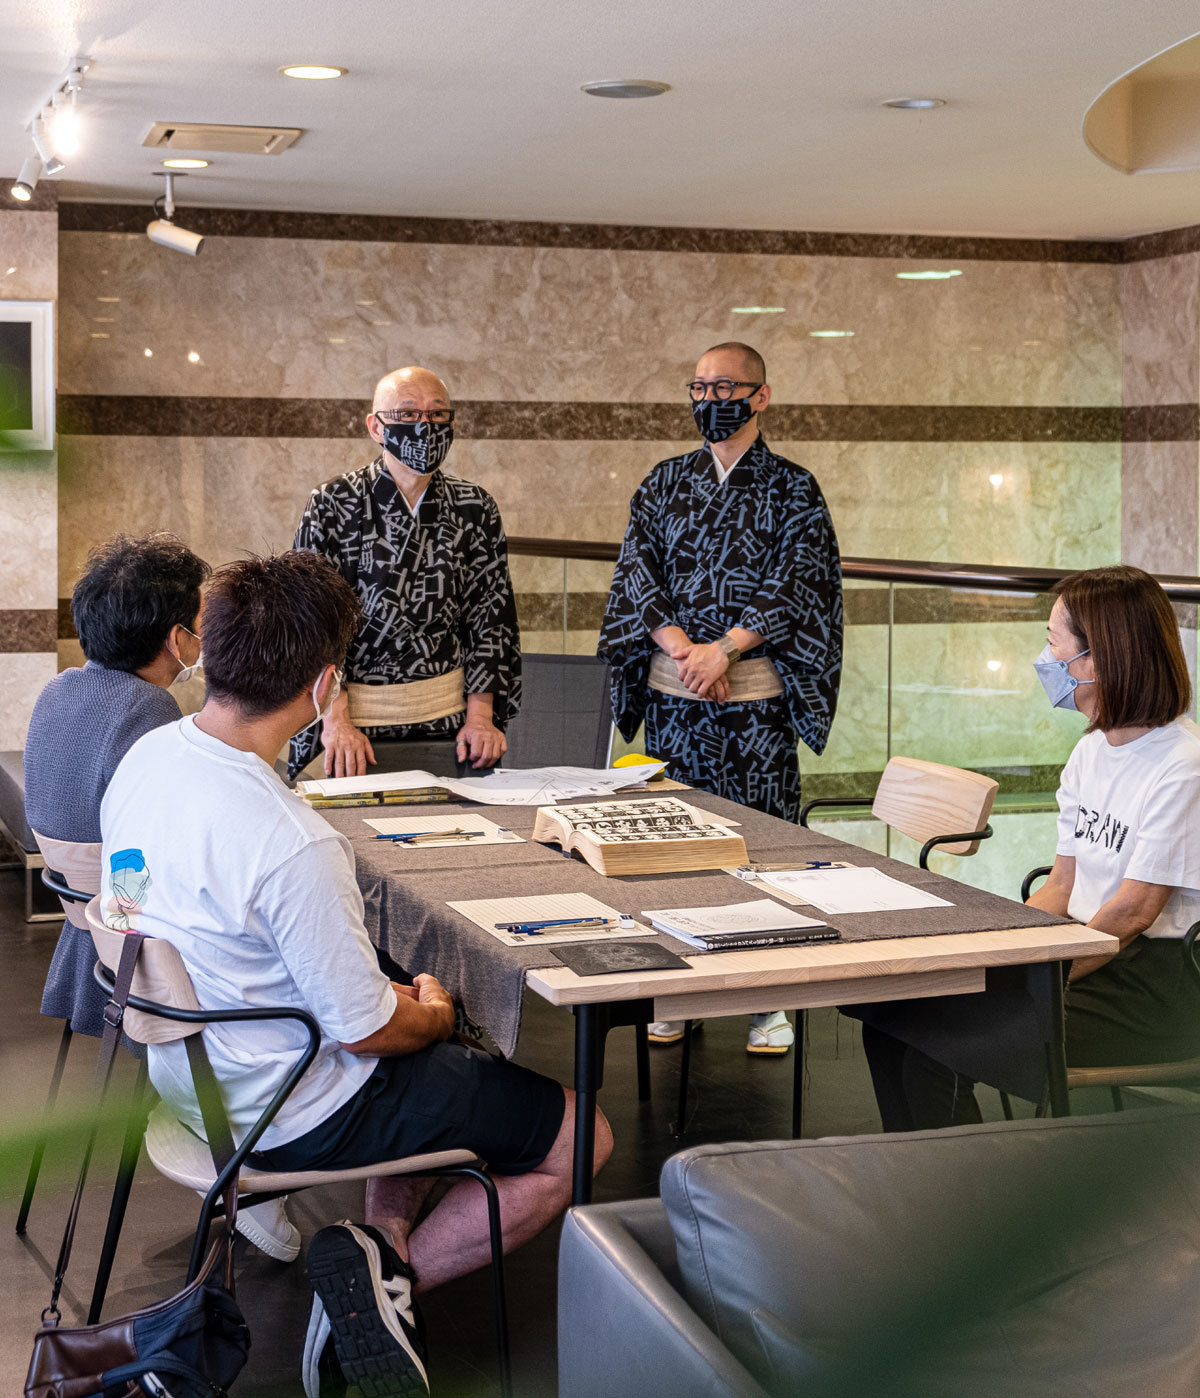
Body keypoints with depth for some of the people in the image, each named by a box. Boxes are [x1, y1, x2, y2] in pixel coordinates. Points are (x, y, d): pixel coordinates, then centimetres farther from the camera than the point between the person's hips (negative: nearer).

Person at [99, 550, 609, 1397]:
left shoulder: (144, 757, -7)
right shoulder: (293, 843, -34)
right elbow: (366, 1032, -23)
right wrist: (433, 1014, 1)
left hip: (190, 1074, 9)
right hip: (290, 1116, -8)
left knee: (429, 1068, 31)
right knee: (580, 1139, 3)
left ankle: (387, 1238, 17)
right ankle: (390, 1271, -1)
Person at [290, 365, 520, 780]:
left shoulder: (475, 508, 4)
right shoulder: (332, 505, -3)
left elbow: (491, 614, 5)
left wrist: (480, 716, -3)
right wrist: (336, 720, -13)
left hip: (448, 719, 2)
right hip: (356, 712, -2)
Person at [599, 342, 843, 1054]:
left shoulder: (793, 488, 4)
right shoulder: (666, 482, 13)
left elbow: (794, 582, -7)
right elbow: (637, 569, 3)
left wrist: (725, 648, -17)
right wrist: (683, 648, -11)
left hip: (758, 697, -3)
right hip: (672, 698, 3)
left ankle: (770, 1001, 5)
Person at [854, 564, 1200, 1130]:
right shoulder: (1091, 751, 13)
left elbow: (1134, 912, -18)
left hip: (1147, 990, -8)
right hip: (1085, 955, 8)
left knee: (935, 1039, -20)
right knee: (890, 1012, -7)